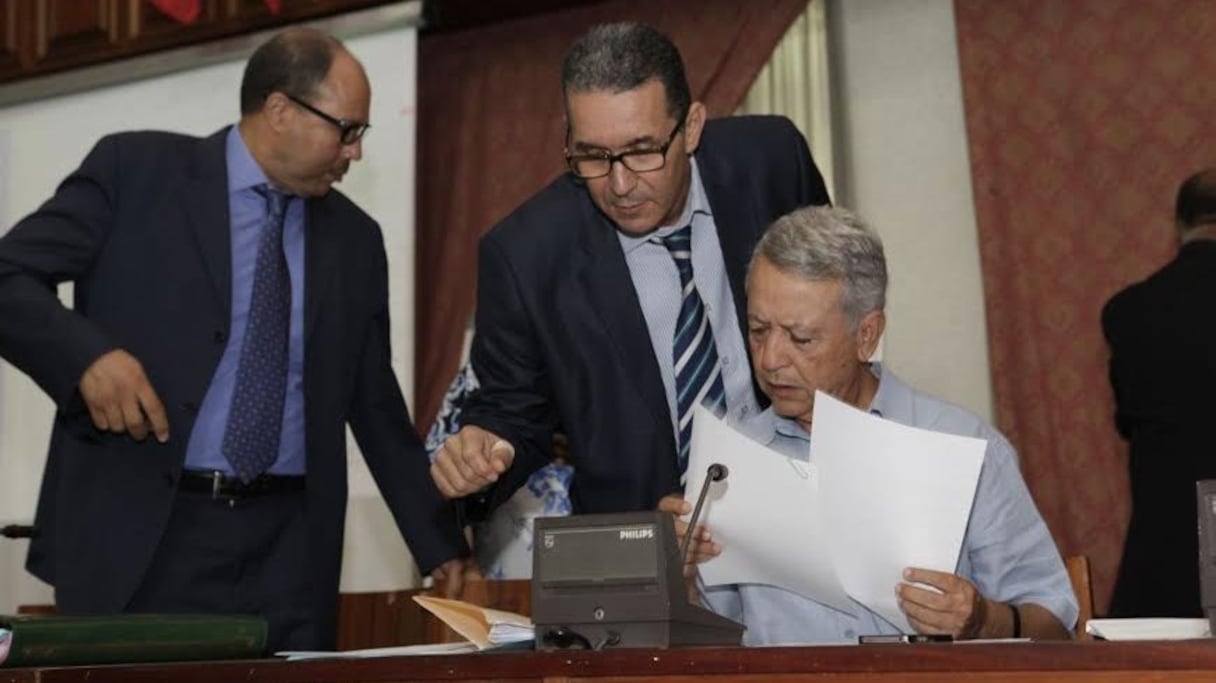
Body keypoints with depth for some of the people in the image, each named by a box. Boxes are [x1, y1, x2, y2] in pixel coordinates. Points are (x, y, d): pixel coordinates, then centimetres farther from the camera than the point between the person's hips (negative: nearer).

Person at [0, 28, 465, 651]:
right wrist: (89, 354, -21)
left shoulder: (354, 238, 11)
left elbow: (376, 406, 14)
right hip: (137, 532, -3)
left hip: (289, 547, 3)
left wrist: (442, 545, 12)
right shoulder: (135, 170, -1)